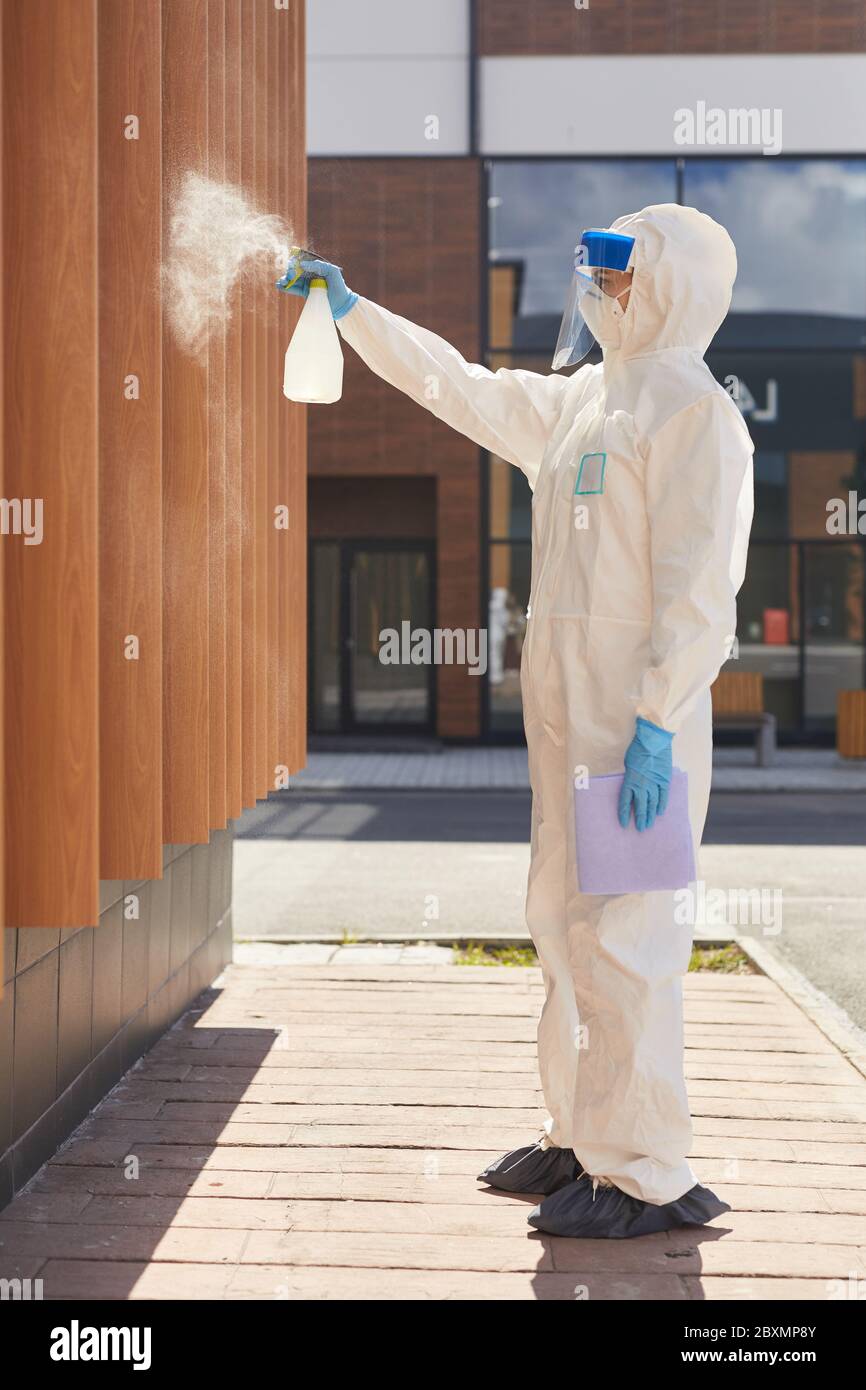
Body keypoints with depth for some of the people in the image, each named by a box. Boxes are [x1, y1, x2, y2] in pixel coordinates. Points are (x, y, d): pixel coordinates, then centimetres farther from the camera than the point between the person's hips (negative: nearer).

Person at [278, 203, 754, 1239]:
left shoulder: (691, 408, -10)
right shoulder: (575, 403, 17)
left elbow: (700, 588, -17)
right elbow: (457, 386, 30)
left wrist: (657, 724, -22)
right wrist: (352, 312, 31)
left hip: (640, 720, -9)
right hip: (566, 714, 9)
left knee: (621, 938, -8)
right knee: (564, 922, 14)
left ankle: (646, 1175, 1)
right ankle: (579, 1138, 26)